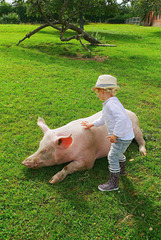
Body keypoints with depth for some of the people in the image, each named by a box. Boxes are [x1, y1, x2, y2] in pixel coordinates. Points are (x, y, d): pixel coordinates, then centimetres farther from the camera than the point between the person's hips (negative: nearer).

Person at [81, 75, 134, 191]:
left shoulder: (112, 103, -27)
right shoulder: (109, 103, 7)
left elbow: (122, 118, -40)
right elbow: (104, 118, 22)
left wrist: (115, 135, -33)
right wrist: (92, 124, 26)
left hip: (123, 137, -10)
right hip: (124, 135, 10)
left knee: (112, 156, -2)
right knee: (118, 153, 29)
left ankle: (114, 183, 13)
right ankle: (121, 170, 55)